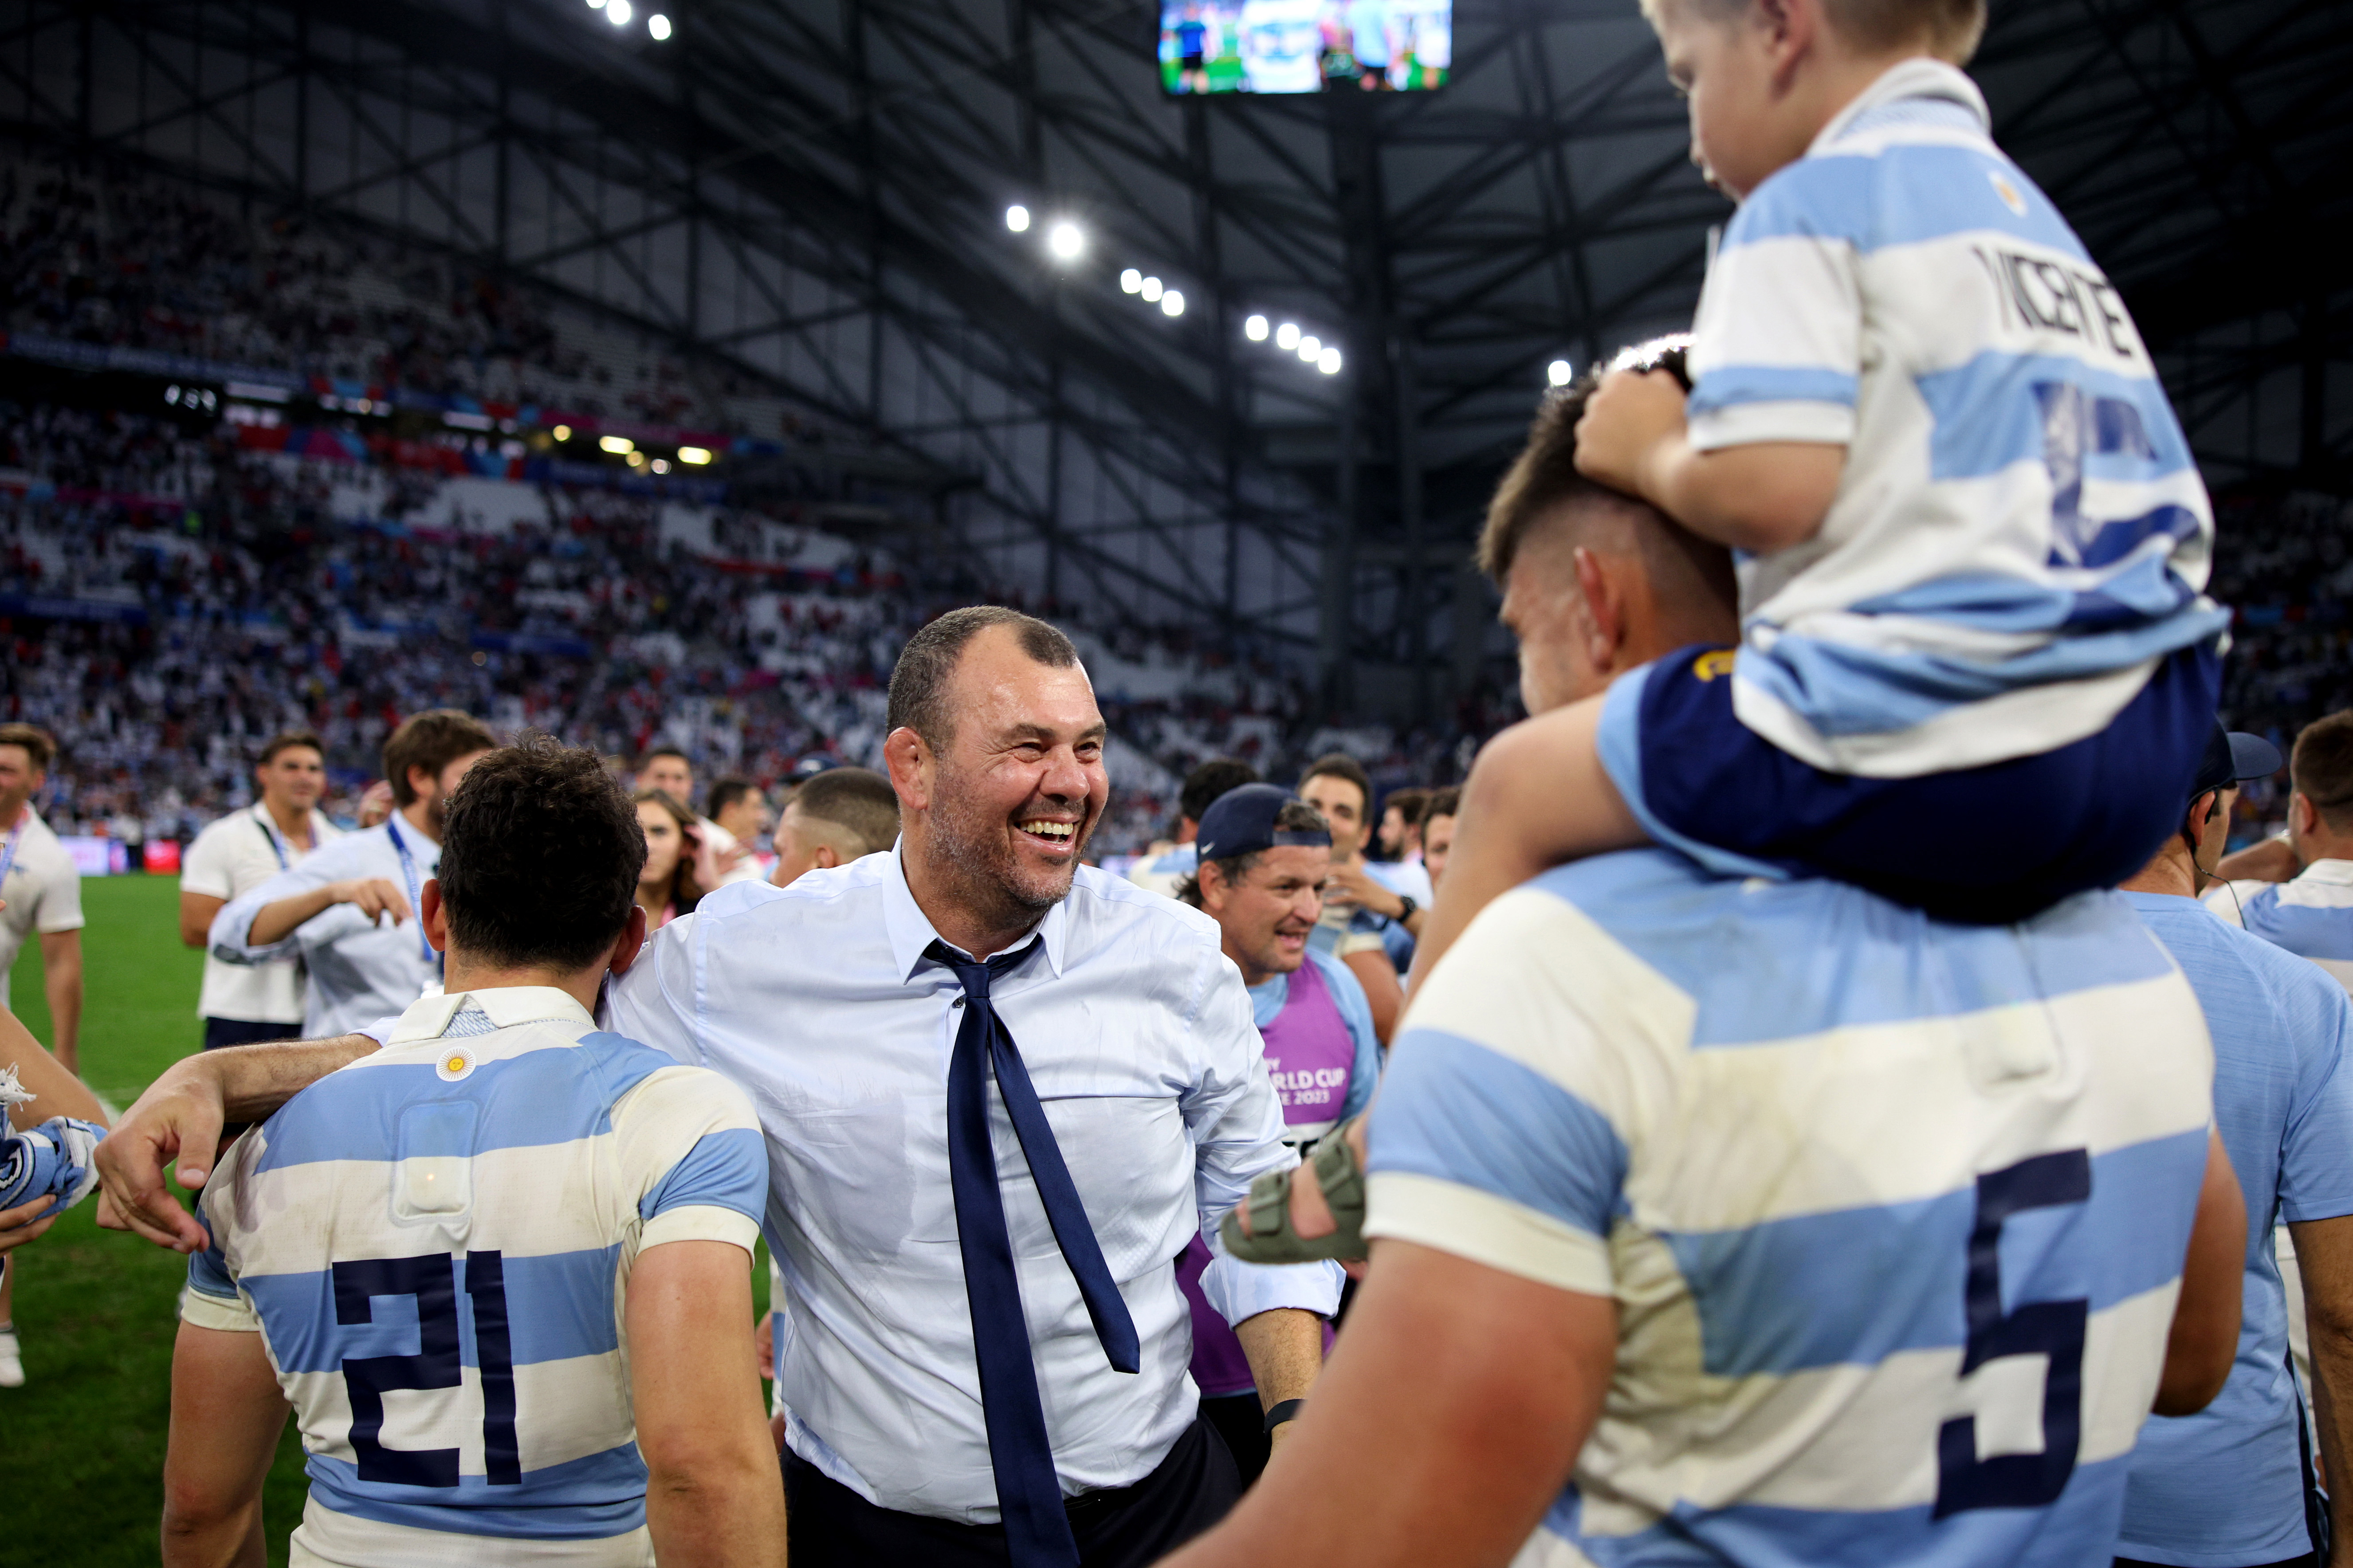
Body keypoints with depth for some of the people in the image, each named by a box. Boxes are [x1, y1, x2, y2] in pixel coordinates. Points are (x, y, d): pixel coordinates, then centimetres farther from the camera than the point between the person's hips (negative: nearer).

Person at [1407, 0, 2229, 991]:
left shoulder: (1813, 197, -2)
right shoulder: (2034, 215, 23)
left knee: (1514, 789, 5)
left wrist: (1652, 452, 5)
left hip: (1935, 754, -9)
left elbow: (1766, 490, -16)